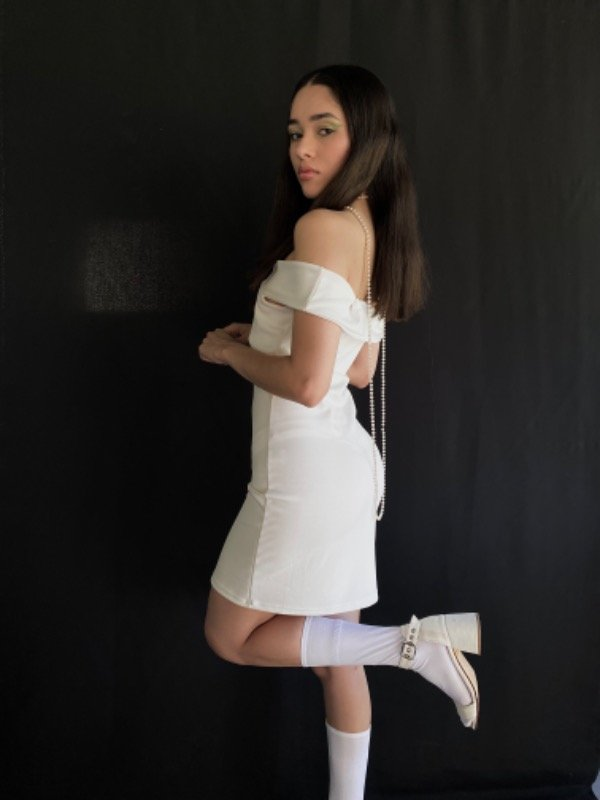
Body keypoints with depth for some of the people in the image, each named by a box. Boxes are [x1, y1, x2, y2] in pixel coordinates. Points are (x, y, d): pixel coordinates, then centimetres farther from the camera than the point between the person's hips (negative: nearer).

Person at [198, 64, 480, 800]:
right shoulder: (374, 230, 10)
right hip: (343, 462, 9)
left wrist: (229, 352, -5)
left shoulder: (323, 226, -17)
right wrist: (261, 336, 13)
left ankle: (414, 641, -2)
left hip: (308, 469, -9)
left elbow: (307, 383, -22)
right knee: (335, 655, 17)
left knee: (231, 638, 8)